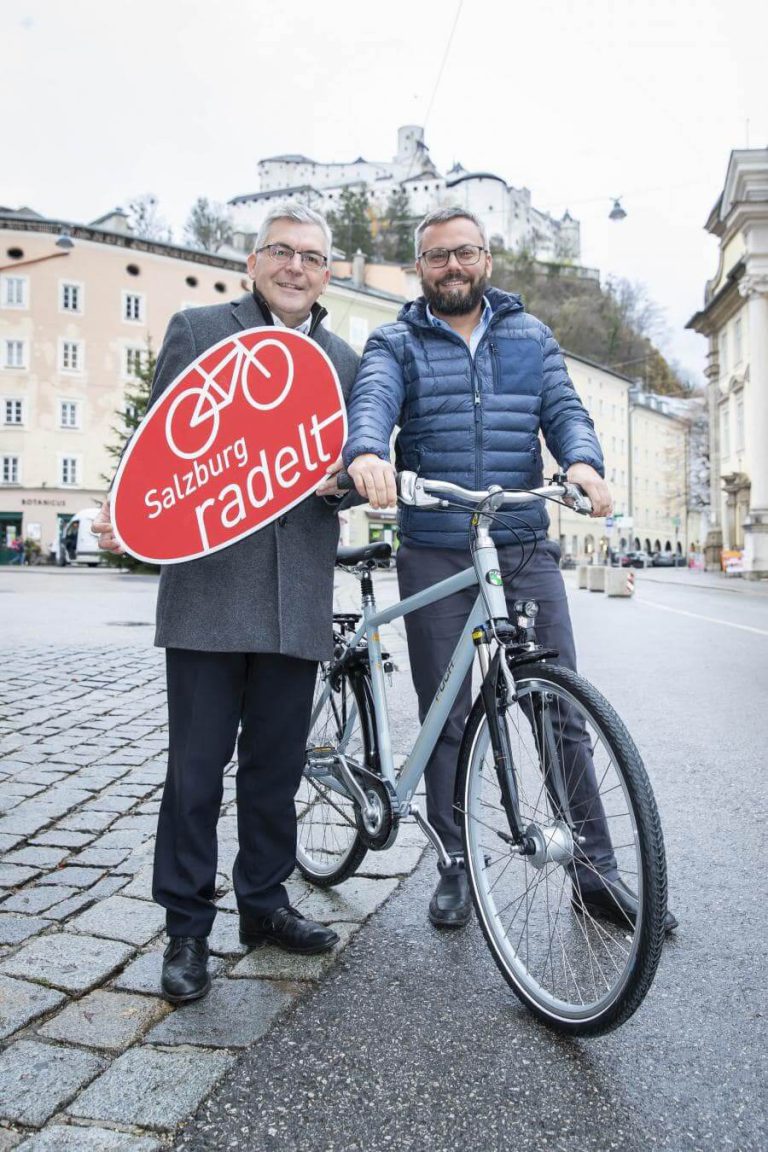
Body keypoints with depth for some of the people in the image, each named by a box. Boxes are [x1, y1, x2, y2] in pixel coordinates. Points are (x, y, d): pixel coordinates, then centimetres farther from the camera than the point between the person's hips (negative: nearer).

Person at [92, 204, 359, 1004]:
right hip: (209, 584, -3)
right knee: (196, 766, 2)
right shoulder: (197, 331, 8)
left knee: (276, 765, 11)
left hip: (296, 596, 3)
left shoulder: (345, 361, 17)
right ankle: (187, 928, 17)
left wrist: (339, 477, -8)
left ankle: (263, 903, 29)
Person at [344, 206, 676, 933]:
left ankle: (595, 868, 15)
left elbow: (563, 408, 2)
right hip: (434, 553, -1)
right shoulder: (395, 344, 7)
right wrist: (367, 453, -38)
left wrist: (582, 461, -22)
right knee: (445, 716, 7)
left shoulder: (530, 337, 15)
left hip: (526, 548, 2)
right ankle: (454, 867, 22)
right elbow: (371, 401, -14)